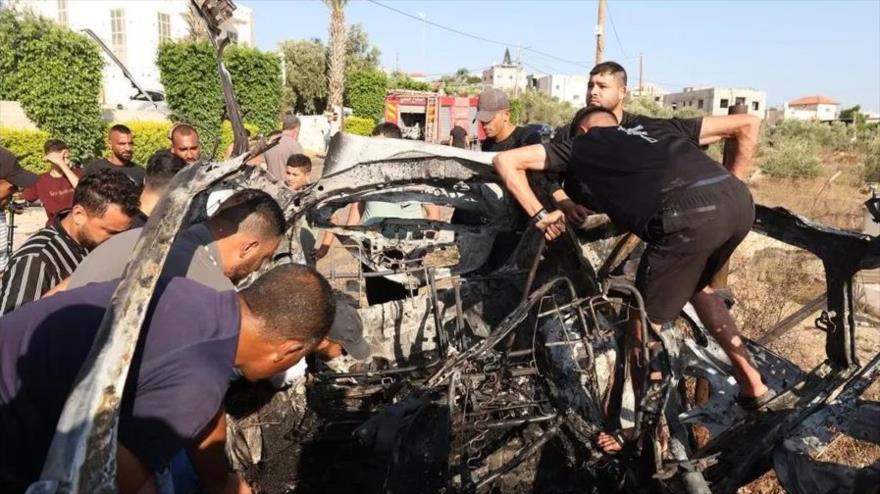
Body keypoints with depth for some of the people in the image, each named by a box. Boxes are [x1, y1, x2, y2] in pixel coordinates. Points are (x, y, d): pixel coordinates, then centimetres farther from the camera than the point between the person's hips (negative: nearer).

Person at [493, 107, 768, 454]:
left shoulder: (582, 145, 26)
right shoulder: (660, 126, 35)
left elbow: (505, 160, 22)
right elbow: (748, 124, 33)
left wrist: (540, 215, 23)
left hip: (687, 217, -6)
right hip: (740, 203, 6)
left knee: (644, 326, 14)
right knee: (695, 284, 34)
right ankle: (751, 382, 40)